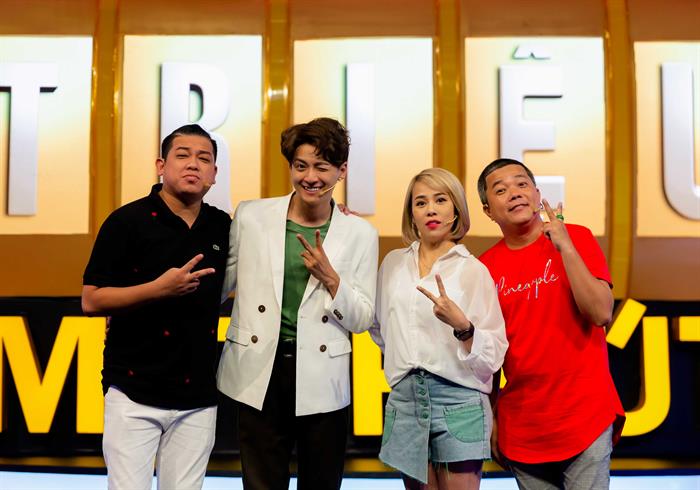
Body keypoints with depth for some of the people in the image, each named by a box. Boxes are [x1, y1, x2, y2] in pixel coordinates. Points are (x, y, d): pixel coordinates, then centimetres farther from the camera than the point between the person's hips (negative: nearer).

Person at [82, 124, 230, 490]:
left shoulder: (222, 226, 6)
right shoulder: (127, 221, -7)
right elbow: (91, 301, -9)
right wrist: (159, 288, -20)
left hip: (199, 395, 4)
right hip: (135, 393, -4)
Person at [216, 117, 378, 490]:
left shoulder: (360, 234, 0)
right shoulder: (251, 216, 0)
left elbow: (361, 319, 0)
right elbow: (221, 284, 13)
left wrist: (329, 277, -14)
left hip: (322, 382, 0)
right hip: (259, 375, 0)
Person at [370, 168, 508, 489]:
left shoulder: (473, 270, -3)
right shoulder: (394, 262, 9)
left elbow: (493, 356, -8)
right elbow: (379, 326, 26)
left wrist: (461, 325, -23)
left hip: (459, 402, -3)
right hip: (404, 400, 4)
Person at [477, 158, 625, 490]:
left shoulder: (576, 238, -4)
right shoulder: (486, 267, 2)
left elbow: (601, 314, -15)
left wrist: (565, 246, -19)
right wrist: (488, 417, 8)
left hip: (584, 418, -2)